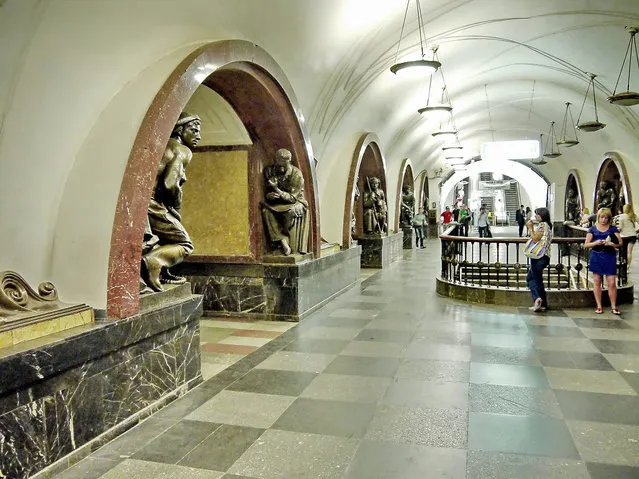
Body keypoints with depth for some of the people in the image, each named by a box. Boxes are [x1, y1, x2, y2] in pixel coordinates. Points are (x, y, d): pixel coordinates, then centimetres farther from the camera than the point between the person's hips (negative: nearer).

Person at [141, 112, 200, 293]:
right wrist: (176, 208, -1)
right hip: (152, 203, -9)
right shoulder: (183, 151, -2)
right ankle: (152, 262, -20)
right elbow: (170, 184, -18)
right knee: (185, 245, 4)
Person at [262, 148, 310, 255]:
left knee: (291, 211, -38)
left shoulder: (296, 174, -17)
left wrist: (278, 191, -33)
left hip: (294, 202, -3)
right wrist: (270, 195, -24)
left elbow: (293, 197, -19)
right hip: (276, 203, 4)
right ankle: (283, 241, -32)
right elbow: (266, 191, 1)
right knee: (265, 211, -28)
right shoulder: (269, 171, -5)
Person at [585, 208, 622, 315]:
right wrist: (596, 243, -15)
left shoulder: (613, 229, 6)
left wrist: (611, 244, -18)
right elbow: (586, 245, 3)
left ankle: (614, 307, 6)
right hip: (596, 257, 1)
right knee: (597, 282, 4)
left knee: (612, 283, -4)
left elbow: (620, 243, 2)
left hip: (610, 257, 0)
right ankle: (599, 306, 13)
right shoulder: (593, 229, 5)